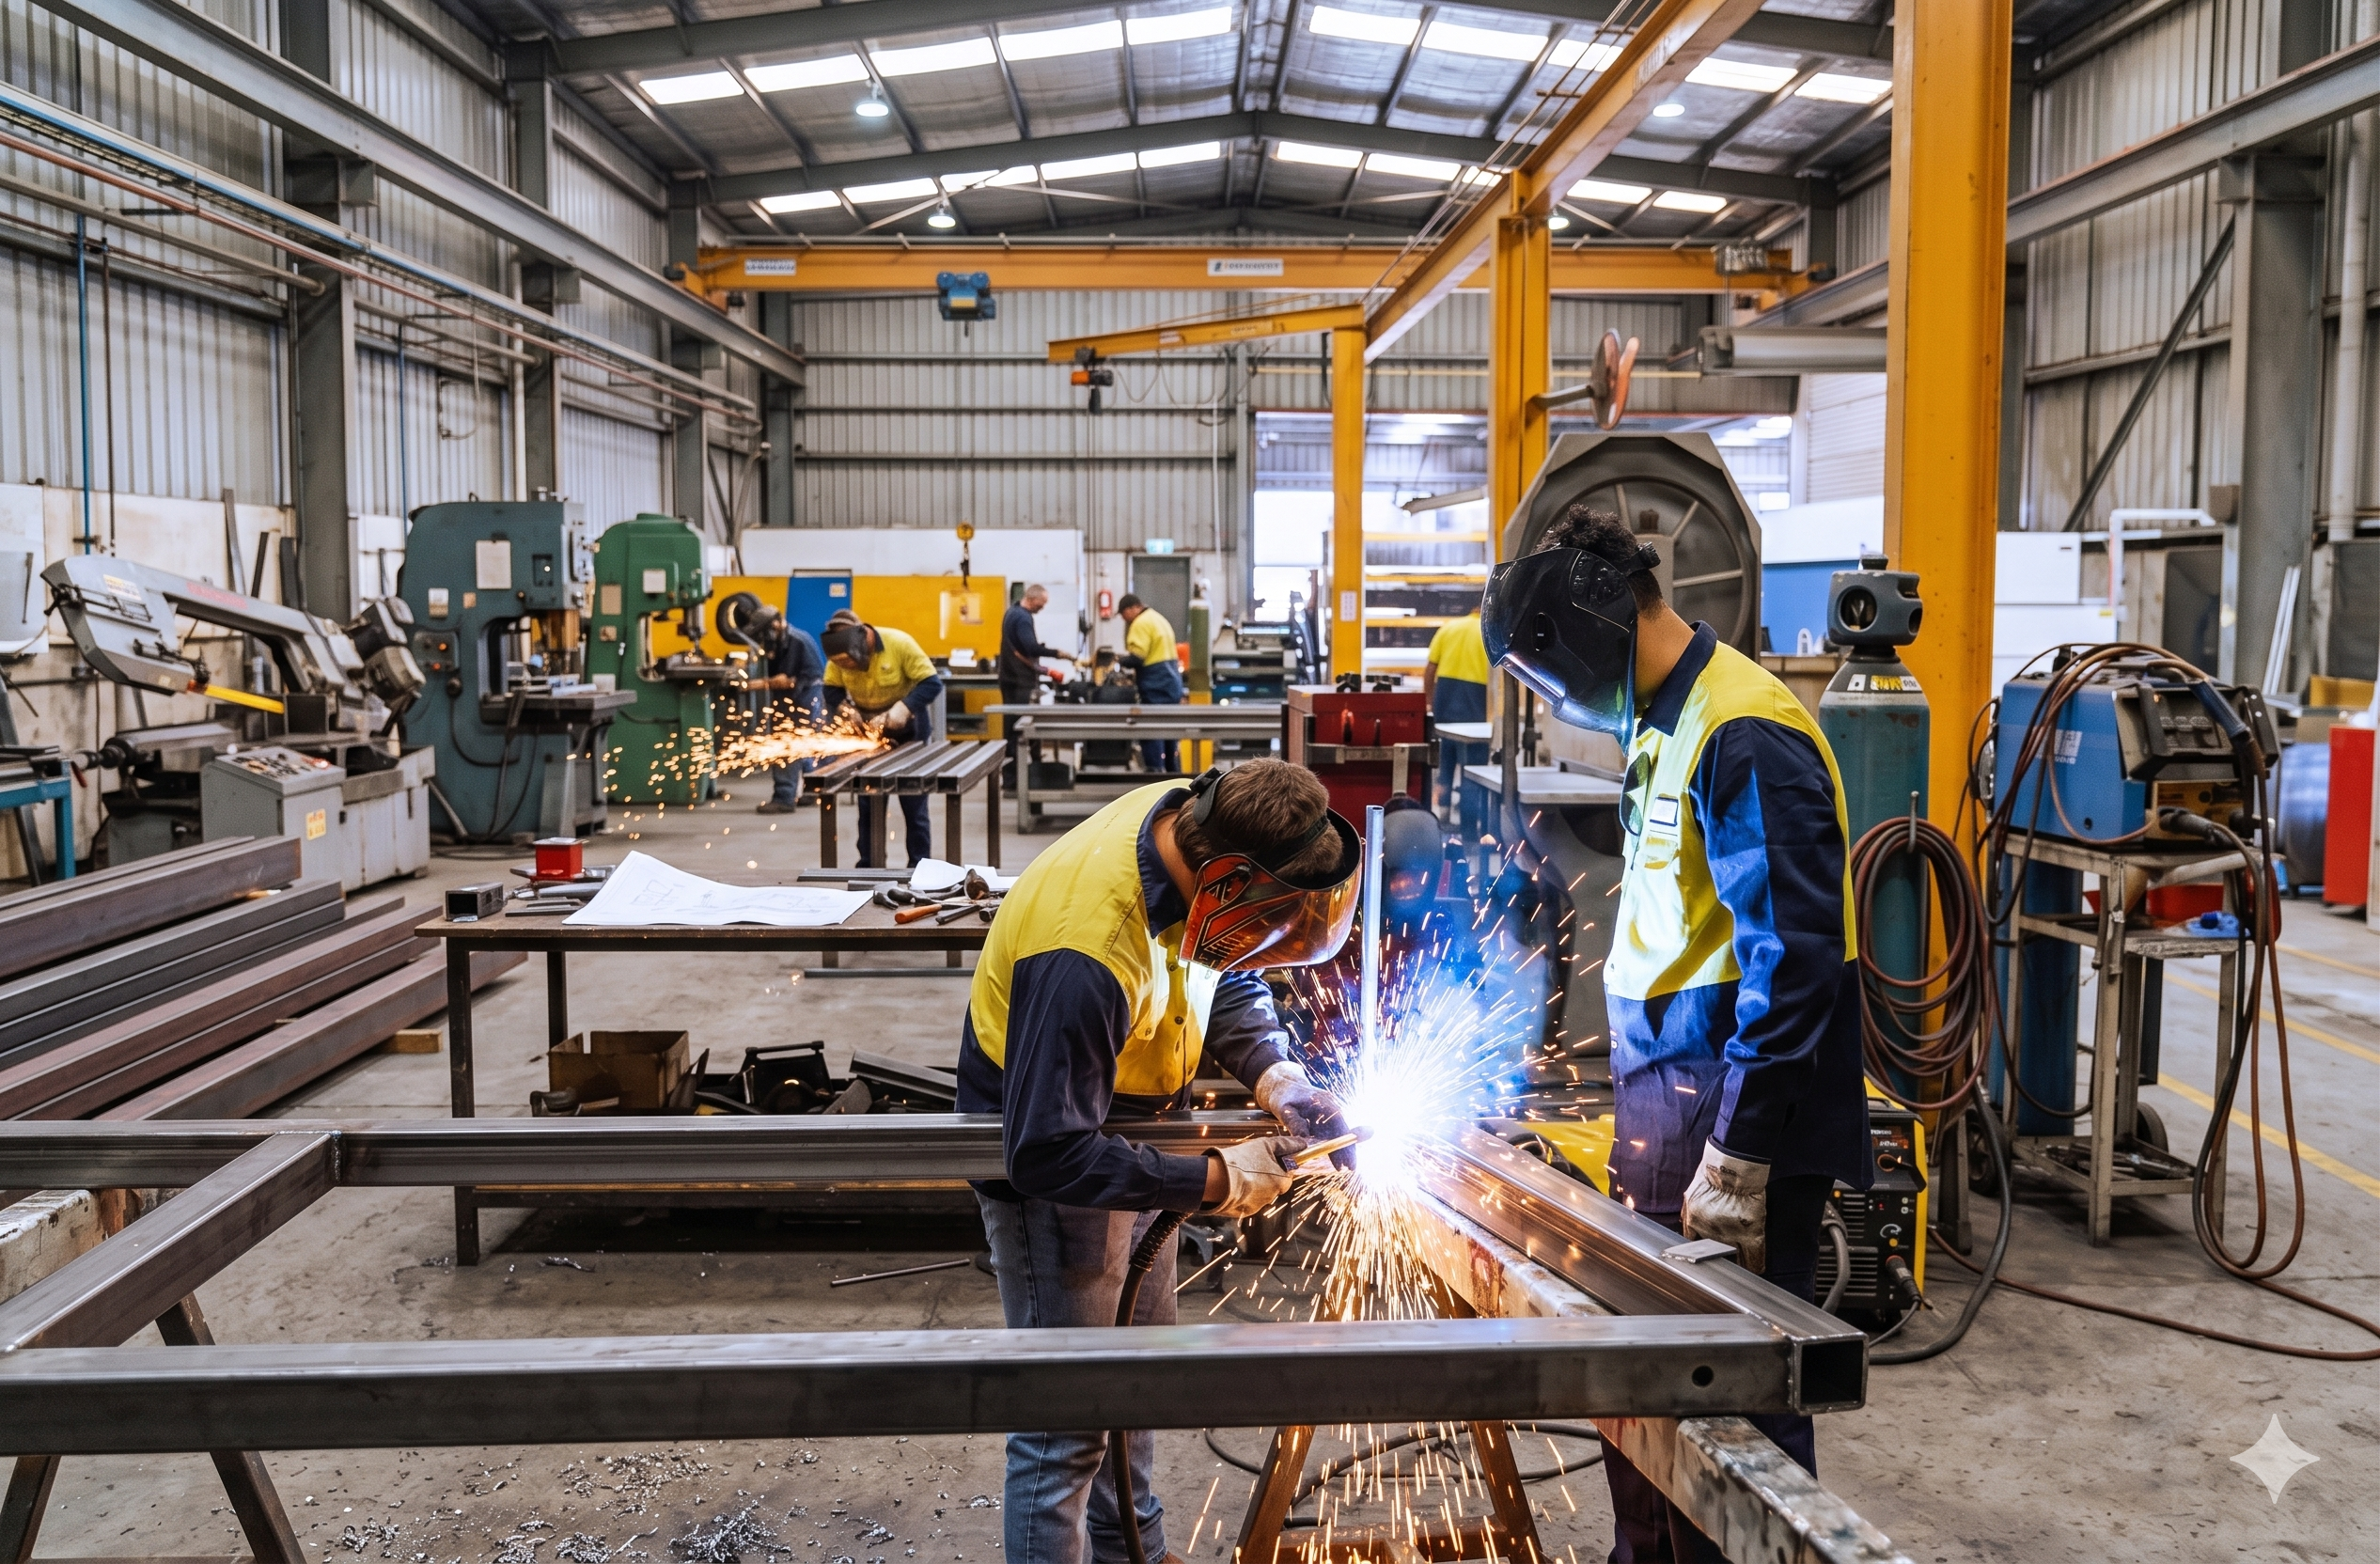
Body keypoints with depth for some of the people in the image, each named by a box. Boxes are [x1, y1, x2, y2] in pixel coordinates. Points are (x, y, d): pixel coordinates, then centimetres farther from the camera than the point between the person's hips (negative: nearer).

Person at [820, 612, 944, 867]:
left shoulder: (899, 643, -25)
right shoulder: (839, 656, -14)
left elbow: (932, 683, -23)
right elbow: (832, 690, -3)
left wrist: (903, 708, -35)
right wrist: (842, 709, -23)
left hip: (907, 726, -3)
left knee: (913, 802, 0)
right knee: (869, 800, 5)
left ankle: (919, 866, 8)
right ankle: (868, 867, 13)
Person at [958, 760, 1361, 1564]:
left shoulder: (1193, 819, -16)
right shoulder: (1085, 959, -40)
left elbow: (1223, 977, 4)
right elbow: (1050, 1155, -34)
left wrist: (1277, 1078, -10)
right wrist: (1216, 1182, -28)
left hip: (1123, 1140, 9)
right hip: (1049, 1161, -9)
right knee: (1067, 1422, 0)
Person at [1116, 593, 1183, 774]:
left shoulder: (1141, 623, -10)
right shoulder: (1158, 618, 20)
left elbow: (1136, 657, -19)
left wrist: (1118, 659, -4)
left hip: (1155, 684, -10)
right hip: (1171, 679, 10)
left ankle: (1155, 771, -11)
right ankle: (1171, 771, 22)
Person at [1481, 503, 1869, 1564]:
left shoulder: (1745, 736, -18)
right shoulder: (1662, 721, 12)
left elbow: (1793, 961, -22)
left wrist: (1735, 1161, -21)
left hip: (1736, 1111, -9)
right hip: (1663, 1098, 9)